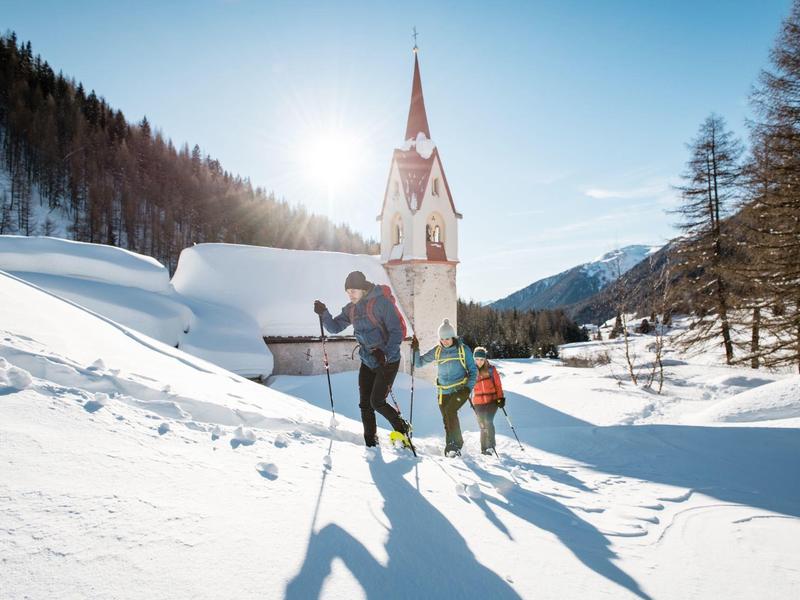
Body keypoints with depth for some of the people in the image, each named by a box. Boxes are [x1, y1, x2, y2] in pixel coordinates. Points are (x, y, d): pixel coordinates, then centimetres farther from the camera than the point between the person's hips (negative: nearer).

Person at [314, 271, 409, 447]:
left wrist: (386, 354, -31)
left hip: (388, 360, -7)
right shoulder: (351, 309, 5)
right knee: (365, 404, 6)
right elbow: (335, 327, 9)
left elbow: (397, 332, -19)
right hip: (368, 362, 7)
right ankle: (371, 443, 19)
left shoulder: (381, 302, -16)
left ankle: (402, 429, 13)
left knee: (377, 402, -9)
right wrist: (324, 314, -9)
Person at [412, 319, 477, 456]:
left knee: (450, 410, -25)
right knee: (447, 420, 5)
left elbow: (473, 370, 1)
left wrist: (469, 387, -12)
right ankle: (451, 448, 19)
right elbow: (419, 363, 7)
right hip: (443, 391, 4)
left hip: (460, 388, -4)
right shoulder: (437, 351, 4)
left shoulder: (463, 349, -2)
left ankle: (455, 444, -17)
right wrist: (415, 350, -10)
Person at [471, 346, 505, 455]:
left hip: (492, 401, -2)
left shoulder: (491, 369, -1)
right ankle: (484, 448, 19)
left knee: (488, 422, -19)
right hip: (478, 403, 2)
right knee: (483, 426, 6)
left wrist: (500, 398, -5)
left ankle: (491, 447, -15)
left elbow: (498, 385, 2)